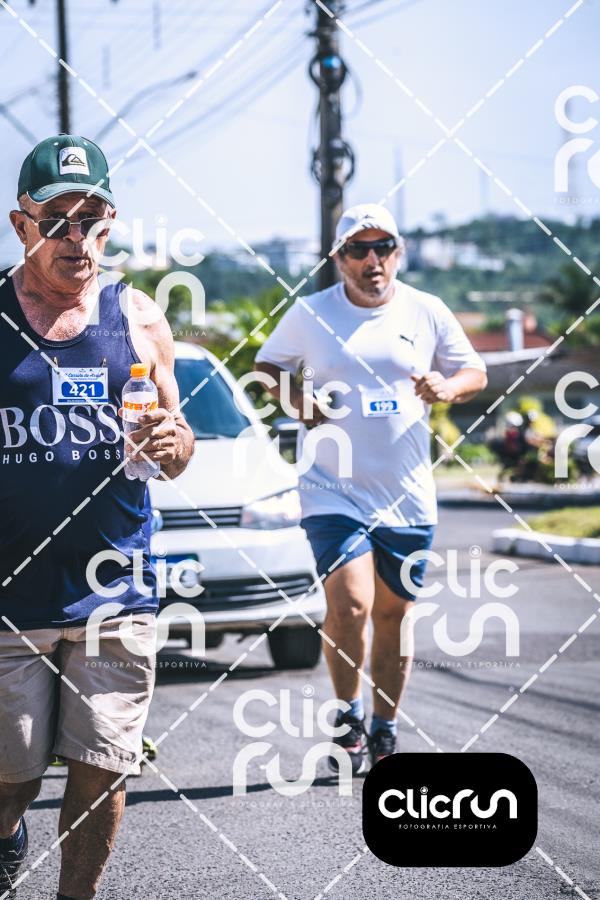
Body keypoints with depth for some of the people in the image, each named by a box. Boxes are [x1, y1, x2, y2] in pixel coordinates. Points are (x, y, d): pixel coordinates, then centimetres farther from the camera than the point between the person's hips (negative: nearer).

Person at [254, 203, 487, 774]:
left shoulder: (426, 313, 4)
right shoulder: (309, 314, 1)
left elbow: (475, 373, 13)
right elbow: (266, 367, 14)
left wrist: (448, 388, -9)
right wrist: (297, 399, -6)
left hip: (407, 496, 2)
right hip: (334, 488, -2)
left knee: (393, 615, 10)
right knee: (349, 605, -17)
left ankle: (384, 734, 25)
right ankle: (349, 717, 6)